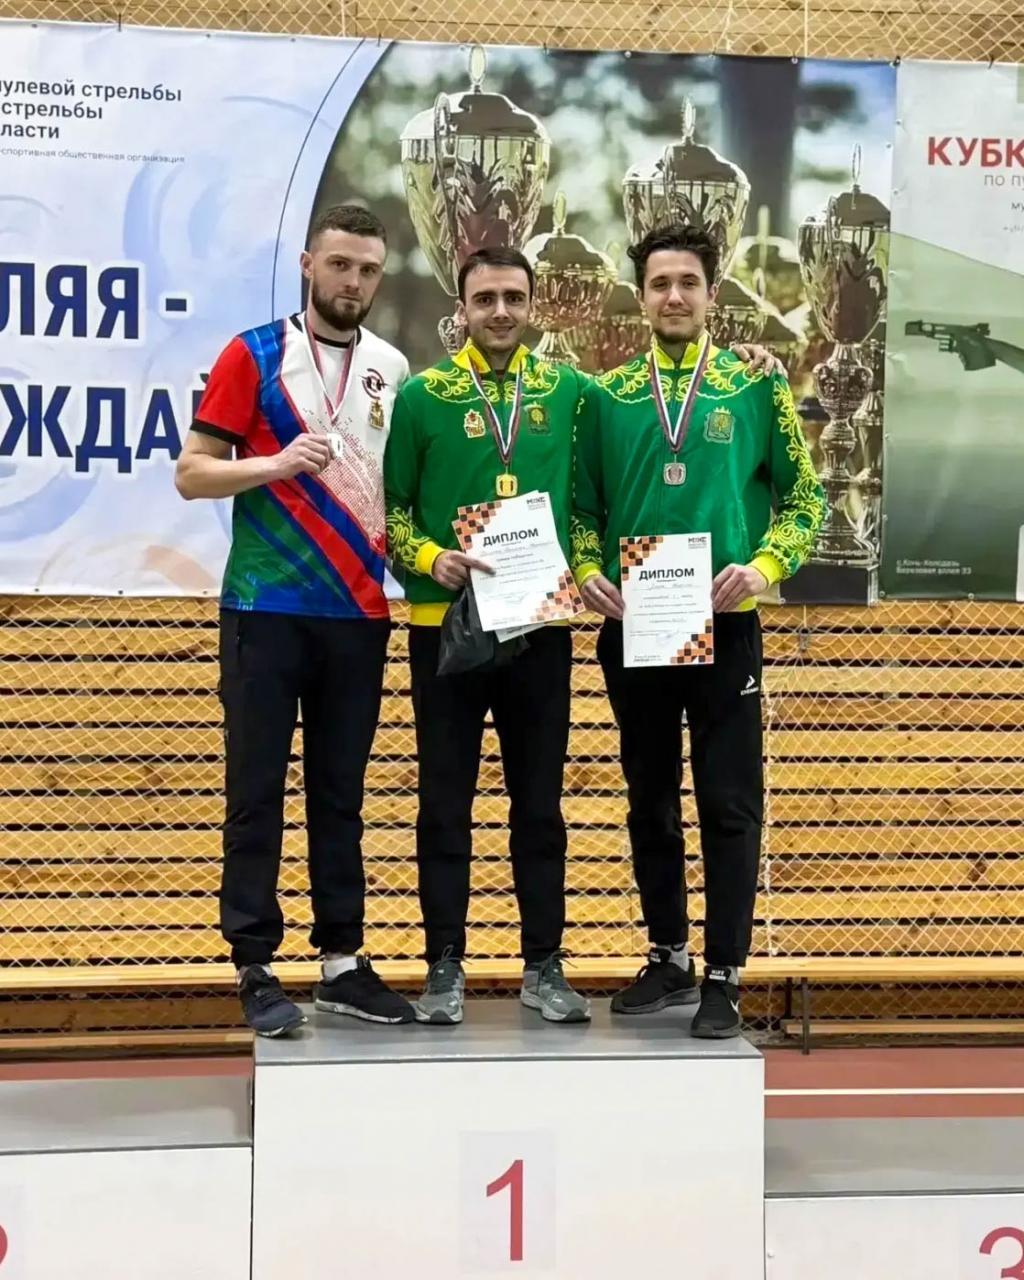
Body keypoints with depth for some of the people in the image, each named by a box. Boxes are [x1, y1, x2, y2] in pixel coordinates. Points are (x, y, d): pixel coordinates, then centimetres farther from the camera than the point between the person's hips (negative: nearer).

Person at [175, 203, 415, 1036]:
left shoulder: (395, 369, 10)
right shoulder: (253, 355, -1)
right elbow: (191, 474, -5)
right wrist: (278, 463, -20)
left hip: (359, 609, 4)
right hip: (266, 608, -3)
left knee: (341, 791, 9)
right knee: (258, 789, 0)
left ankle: (343, 959, 16)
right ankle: (256, 967, 6)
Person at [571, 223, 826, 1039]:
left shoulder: (756, 386, 2)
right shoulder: (609, 396, 7)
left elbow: (803, 498, 4)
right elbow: (582, 505, 10)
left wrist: (764, 567, -11)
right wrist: (588, 572, -8)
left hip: (724, 625, -2)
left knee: (729, 803, -1)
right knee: (650, 801, 11)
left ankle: (724, 975, 7)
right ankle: (668, 957, 24)